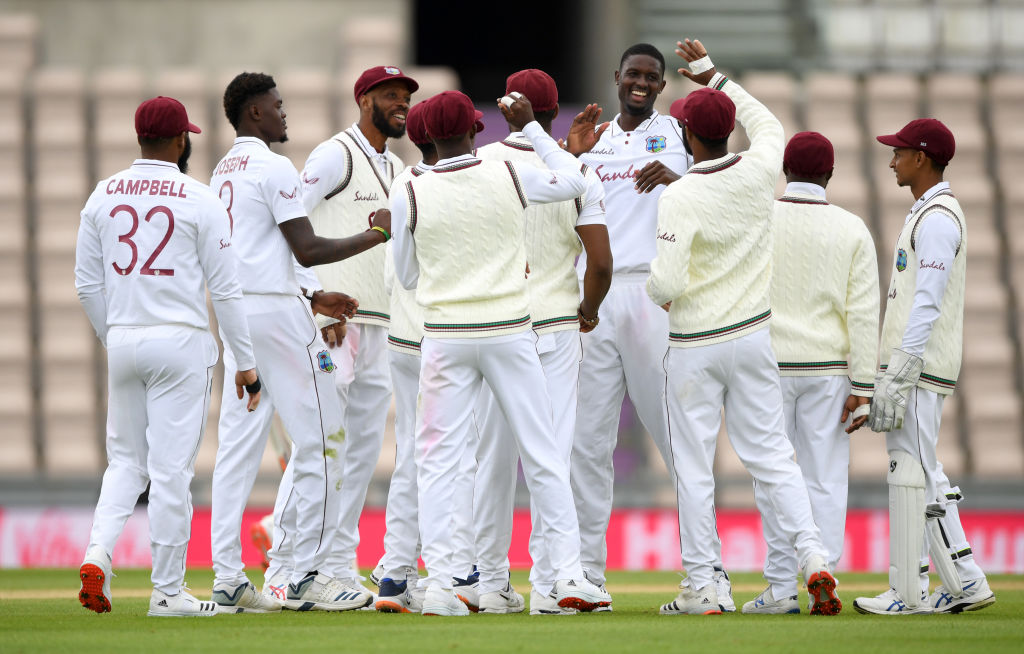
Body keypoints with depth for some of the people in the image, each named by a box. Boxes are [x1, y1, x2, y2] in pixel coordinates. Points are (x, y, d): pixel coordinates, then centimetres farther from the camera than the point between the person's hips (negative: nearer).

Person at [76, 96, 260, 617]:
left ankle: (98, 554, -8)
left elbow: (87, 285, 9)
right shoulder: (200, 202, -7)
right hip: (181, 341, -4)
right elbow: (224, 289, -6)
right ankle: (167, 591, 3)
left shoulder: (103, 197, 6)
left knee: (126, 461, 15)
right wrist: (246, 362, 1)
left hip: (123, 342, 4)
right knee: (171, 467, -1)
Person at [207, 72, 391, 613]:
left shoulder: (221, 174, 19)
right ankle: (305, 575, -6)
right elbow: (307, 250, -14)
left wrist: (311, 299, 24)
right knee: (319, 439, -4)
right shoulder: (273, 168, -9)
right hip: (277, 313, -9)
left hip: (235, 313, 9)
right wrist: (375, 235, -4)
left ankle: (228, 578, 1)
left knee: (237, 445, 5)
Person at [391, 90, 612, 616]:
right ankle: (569, 575, 5)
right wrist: (530, 128, 20)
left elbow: (406, 276, 6)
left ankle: (437, 584, -7)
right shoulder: (510, 179, -5)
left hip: (444, 337, -1)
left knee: (437, 461, 4)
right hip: (509, 332, 1)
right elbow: (572, 180, 14)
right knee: (543, 455, 8)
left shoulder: (410, 197, -5)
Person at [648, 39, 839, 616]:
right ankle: (815, 560, -7)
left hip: (694, 345, -5)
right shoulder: (761, 172, -4)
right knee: (772, 454, 8)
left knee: (694, 465, 4)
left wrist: (655, 287, 0)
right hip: (753, 337, 5)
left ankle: (700, 586, 6)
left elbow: (666, 283, -24)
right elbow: (769, 124, 21)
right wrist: (712, 75, 23)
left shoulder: (681, 197, -19)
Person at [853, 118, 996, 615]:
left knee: (909, 469, -8)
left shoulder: (937, 219, -14)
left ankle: (908, 592, -7)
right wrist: (891, 376, 21)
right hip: (914, 365, 11)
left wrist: (897, 377, -24)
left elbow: (927, 303, -21)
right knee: (924, 475, 11)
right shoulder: (927, 215, 20)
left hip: (920, 367, -11)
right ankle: (964, 583, 10)